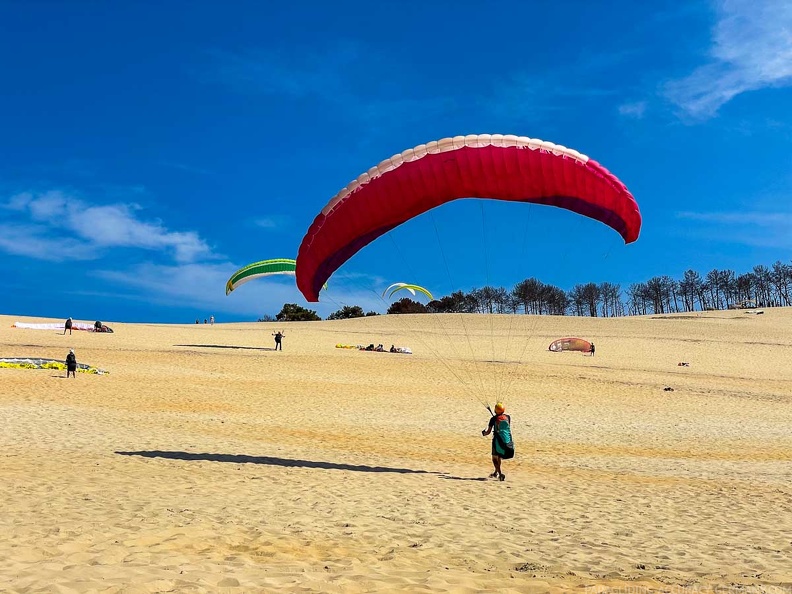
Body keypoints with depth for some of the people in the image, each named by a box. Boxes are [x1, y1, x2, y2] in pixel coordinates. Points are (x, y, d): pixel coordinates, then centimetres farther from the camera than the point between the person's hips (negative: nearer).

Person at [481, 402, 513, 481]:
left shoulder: (494, 419, -6)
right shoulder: (508, 417, 3)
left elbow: (488, 432, -4)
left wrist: (484, 433, 17)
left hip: (498, 440, -5)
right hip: (507, 440, 5)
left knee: (495, 458, 6)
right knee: (499, 457, 23)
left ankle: (500, 474, -10)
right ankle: (496, 472, 35)